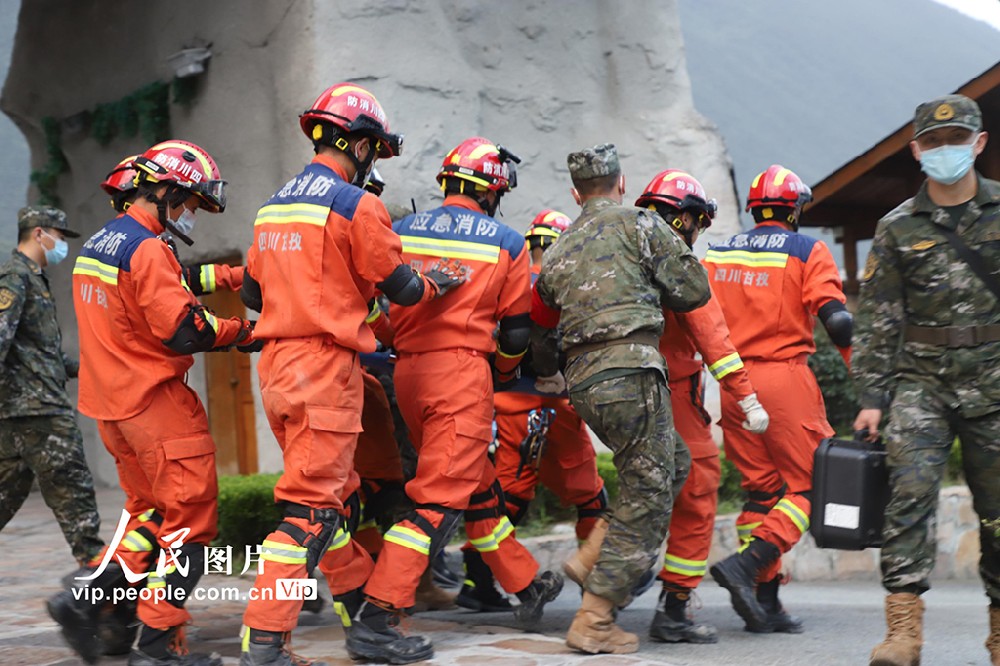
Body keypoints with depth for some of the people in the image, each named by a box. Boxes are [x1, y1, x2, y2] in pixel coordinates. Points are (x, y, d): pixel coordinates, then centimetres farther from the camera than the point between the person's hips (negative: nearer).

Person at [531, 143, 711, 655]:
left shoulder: (559, 252, 20)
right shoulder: (640, 224, 3)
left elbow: (538, 327, 27)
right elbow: (693, 291, 2)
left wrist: (549, 378, 45)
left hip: (584, 381, 7)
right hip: (629, 368, -7)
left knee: (673, 464, 23)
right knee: (647, 498, 0)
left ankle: (596, 557, 14)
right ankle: (593, 622, -2)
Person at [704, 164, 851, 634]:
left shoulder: (716, 254, 12)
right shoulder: (808, 252, -2)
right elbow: (836, 320, -13)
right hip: (784, 378, -5)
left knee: (760, 490, 12)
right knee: (808, 487, 3)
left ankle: (763, 602, 8)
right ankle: (746, 564, -16)